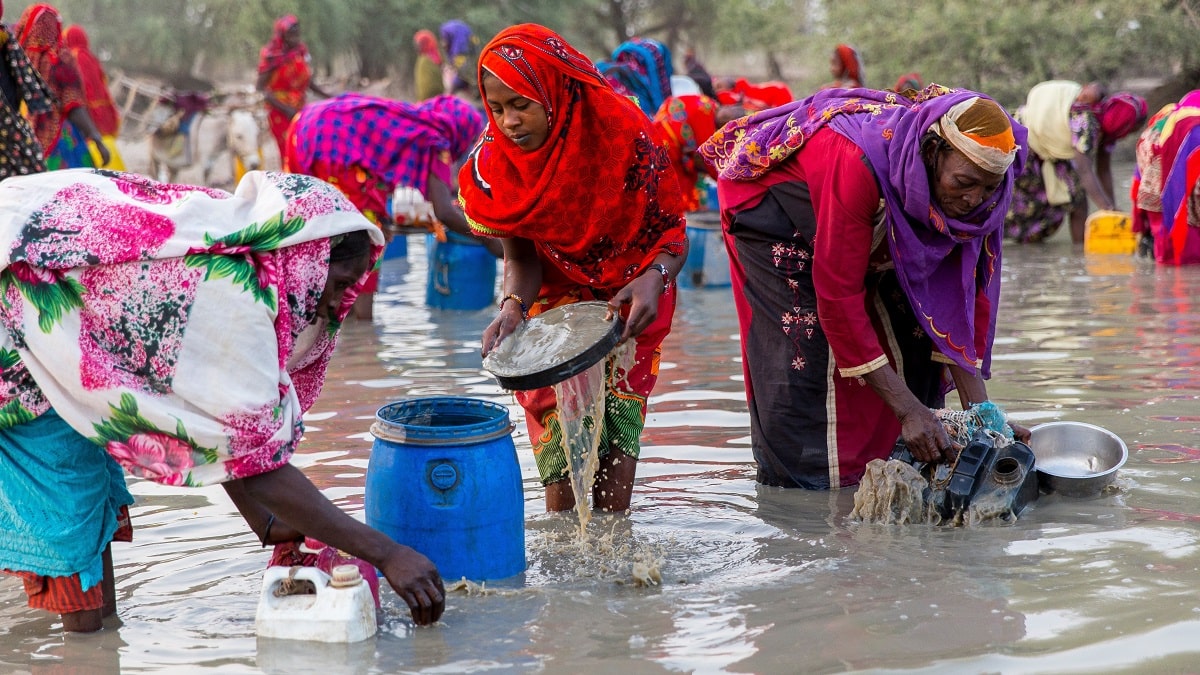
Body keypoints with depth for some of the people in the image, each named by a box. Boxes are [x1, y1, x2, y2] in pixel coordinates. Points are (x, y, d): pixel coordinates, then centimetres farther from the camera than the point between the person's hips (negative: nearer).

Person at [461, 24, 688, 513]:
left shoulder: (620, 131, -25)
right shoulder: (495, 161, -17)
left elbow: (673, 232, -16)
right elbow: (520, 254, -7)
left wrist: (654, 280, -37)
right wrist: (513, 308, -27)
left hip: (628, 299, -2)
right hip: (554, 298, 2)